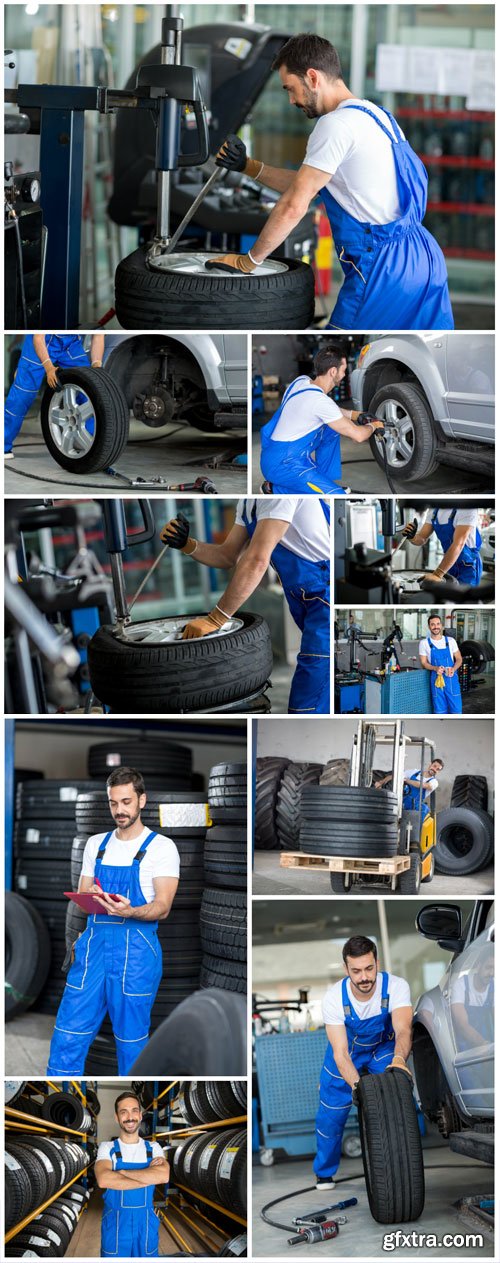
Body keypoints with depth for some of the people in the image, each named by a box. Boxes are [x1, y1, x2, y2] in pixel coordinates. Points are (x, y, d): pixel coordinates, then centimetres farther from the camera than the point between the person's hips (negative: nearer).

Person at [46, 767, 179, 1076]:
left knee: (132, 1039, 2)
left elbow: (162, 908, -9)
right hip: (94, 945, 4)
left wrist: (129, 911, -30)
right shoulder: (96, 844, 14)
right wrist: (91, 897, -9)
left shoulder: (161, 847, -1)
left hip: (136, 949, -4)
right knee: (69, 1032, -1)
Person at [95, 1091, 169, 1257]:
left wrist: (122, 1172, -17)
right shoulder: (107, 1148, -1)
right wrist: (149, 1177, -18)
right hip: (115, 1224, -2)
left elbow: (163, 1176, -16)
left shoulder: (153, 1148, 5)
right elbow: (103, 1180, -20)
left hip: (146, 1225, 2)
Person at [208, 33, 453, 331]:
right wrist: (248, 166, 19)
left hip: (383, 268, -10)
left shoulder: (337, 124, -13)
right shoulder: (374, 114, 18)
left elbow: (294, 207, -14)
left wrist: (248, 261, -5)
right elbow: (309, 187, 22)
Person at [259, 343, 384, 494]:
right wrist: (373, 426, 5)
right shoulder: (320, 401, -23)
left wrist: (355, 415, 19)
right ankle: (279, 489, -6)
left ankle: (324, 480, 20)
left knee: (332, 429, 18)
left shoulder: (301, 381, 3)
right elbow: (358, 436, -17)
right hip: (282, 466, -9)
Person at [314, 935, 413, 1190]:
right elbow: (340, 1052, -35)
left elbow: (403, 1030, -48)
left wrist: (399, 1059, -70)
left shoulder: (396, 987, -33)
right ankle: (324, 1172, 25)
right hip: (348, 1051, 0)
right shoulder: (334, 997, -32)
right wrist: (355, 1084, -54)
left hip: (384, 1048, 0)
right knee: (331, 1114, 1)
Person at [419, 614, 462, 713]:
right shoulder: (424, 643, 3)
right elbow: (424, 663, 3)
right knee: (440, 710, 2)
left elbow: (459, 659, 10)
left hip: (452, 679, 1)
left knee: (456, 708, -3)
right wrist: (435, 668, -17)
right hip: (436, 679, 0)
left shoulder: (451, 641, 6)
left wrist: (453, 669, -12)